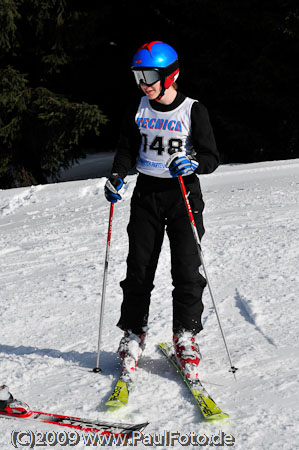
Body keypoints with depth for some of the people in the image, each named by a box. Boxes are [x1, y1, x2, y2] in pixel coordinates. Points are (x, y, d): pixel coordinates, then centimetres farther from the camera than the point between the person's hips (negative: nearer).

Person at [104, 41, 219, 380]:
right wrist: (117, 177, -8)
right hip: (146, 193, 3)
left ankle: (186, 336, 6)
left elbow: (211, 157, -7)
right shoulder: (138, 110, 4)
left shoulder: (193, 111, -7)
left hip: (184, 194, -3)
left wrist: (192, 164, -29)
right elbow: (127, 149, 11)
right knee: (138, 268, 1)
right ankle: (133, 333, 14)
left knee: (187, 269, -7)